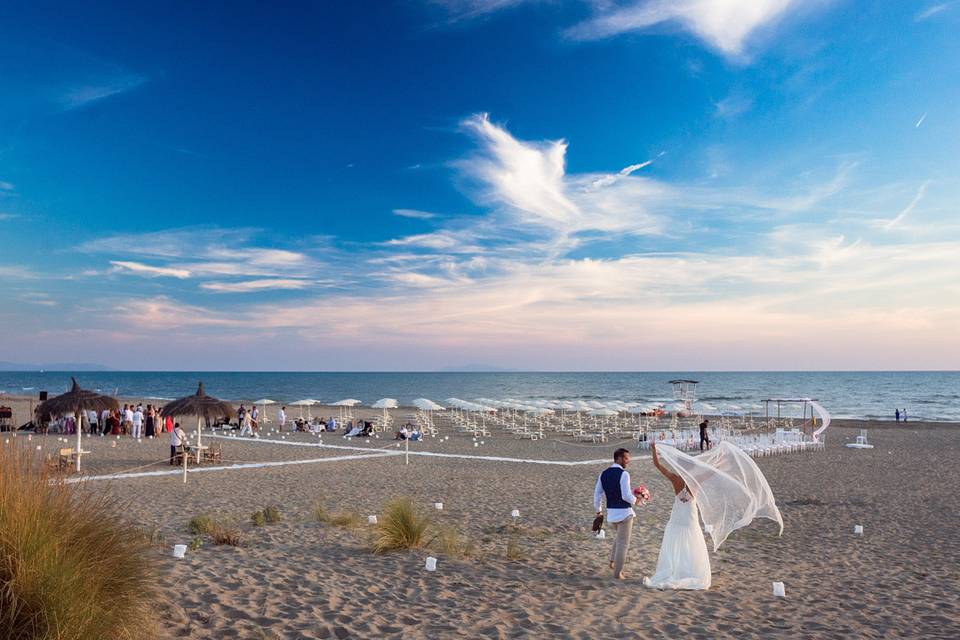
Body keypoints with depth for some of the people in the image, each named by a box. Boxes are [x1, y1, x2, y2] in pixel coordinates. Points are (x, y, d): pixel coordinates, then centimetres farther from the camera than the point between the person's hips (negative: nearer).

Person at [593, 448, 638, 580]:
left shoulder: (604, 474, 4)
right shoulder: (623, 474, -18)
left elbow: (597, 493, 9)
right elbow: (626, 495, -23)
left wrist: (598, 509, 20)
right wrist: (635, 500, -2)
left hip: (611, 511, 7)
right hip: (624, 512, -7)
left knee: (619, 536, 31)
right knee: (623, 543, 6)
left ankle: (612, 561, 28)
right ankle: (618, 573, 12)